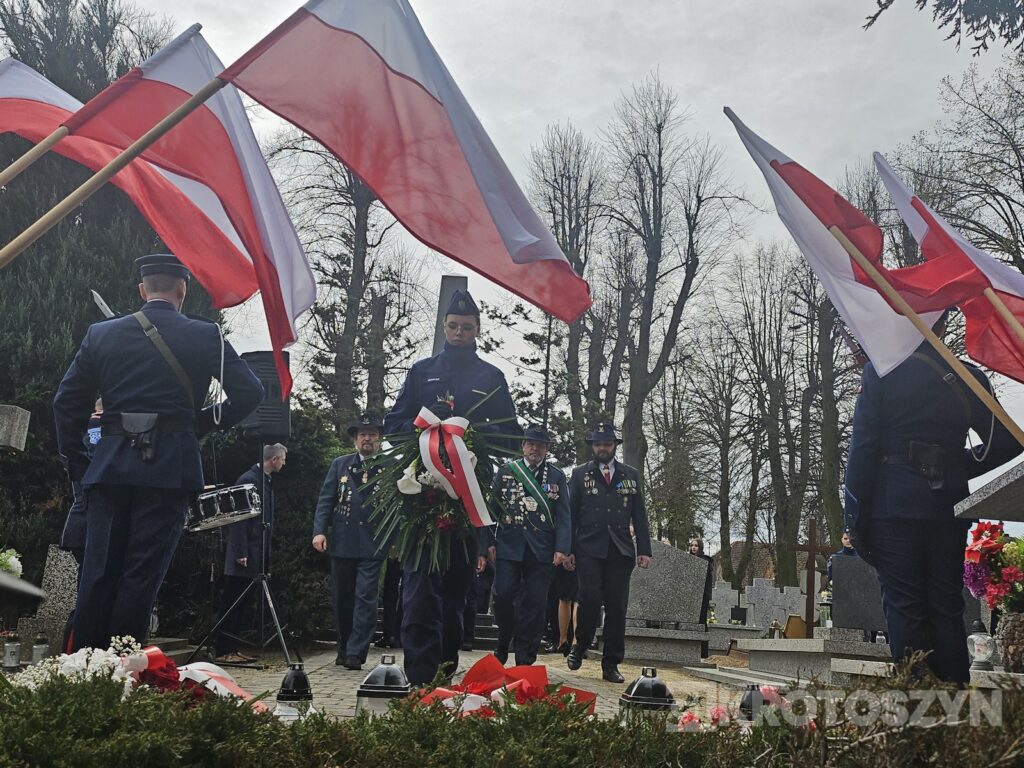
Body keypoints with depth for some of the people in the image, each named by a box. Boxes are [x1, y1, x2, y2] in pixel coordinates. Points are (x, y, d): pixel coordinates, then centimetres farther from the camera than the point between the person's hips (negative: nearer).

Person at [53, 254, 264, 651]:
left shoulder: (100, 334, 9)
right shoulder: (204, 336, 0)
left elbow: (67, 401, 9)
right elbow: (250, 391, -3)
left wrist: (76, 465, 14)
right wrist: (209, 421, 9)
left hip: (108, 467, 3)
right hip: (170, 468, -3)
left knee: (98, 571, 10)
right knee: (142, 574, 1)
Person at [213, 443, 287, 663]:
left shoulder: (267, 480, 14)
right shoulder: (249, 479, -13)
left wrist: (266, 554, 15)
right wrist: (241, 552, -20)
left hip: (256, 554, 9)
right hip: (244, 552, -9)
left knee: (239, 603, 11)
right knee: (231, 602, -4)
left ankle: (232, 649, 16)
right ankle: (222, 651, 1)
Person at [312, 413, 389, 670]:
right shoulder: (340, 464, 9)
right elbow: (326, 500, 7)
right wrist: (319, 530, -5)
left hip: (373, 545, -3)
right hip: (342, 542, 3)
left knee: (365, 598, -7)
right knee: (341, 599, 10)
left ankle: (355, 653, -4)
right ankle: (343, 650, 23)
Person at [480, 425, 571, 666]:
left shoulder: (556, 476, 9)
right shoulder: (506, 472, 9)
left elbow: (563, 516, 5)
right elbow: (492, 508, 7)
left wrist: (561, 548, -6)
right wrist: (488, 542, -1)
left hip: (541, 550, 0)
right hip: (509, 546, 0)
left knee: (534, 602, -1)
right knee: (504, 596, -8)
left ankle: (525, 660, 8)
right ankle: (503, 646, 16)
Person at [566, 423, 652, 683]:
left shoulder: (631, 475, 13)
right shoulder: (580, 474, 9)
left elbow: (639, 515, 11)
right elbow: (571, 514, 6)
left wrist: (644, 550, 3)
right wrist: (568, 549, -2)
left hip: (620, 550, 2)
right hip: (589, 548, -2)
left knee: (617, 606, 0)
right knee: (590, 599, -14)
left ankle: (611, 664, 9)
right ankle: (579, 646, 12)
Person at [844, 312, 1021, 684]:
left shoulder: (881, 372, -3)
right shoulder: (968, 377, 6)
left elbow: (862, 447, -7)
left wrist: (856, 515, -4)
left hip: (893, 505, -3)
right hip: (948, 508, 3)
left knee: (904, 609, 0)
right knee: (948, 608, 11)